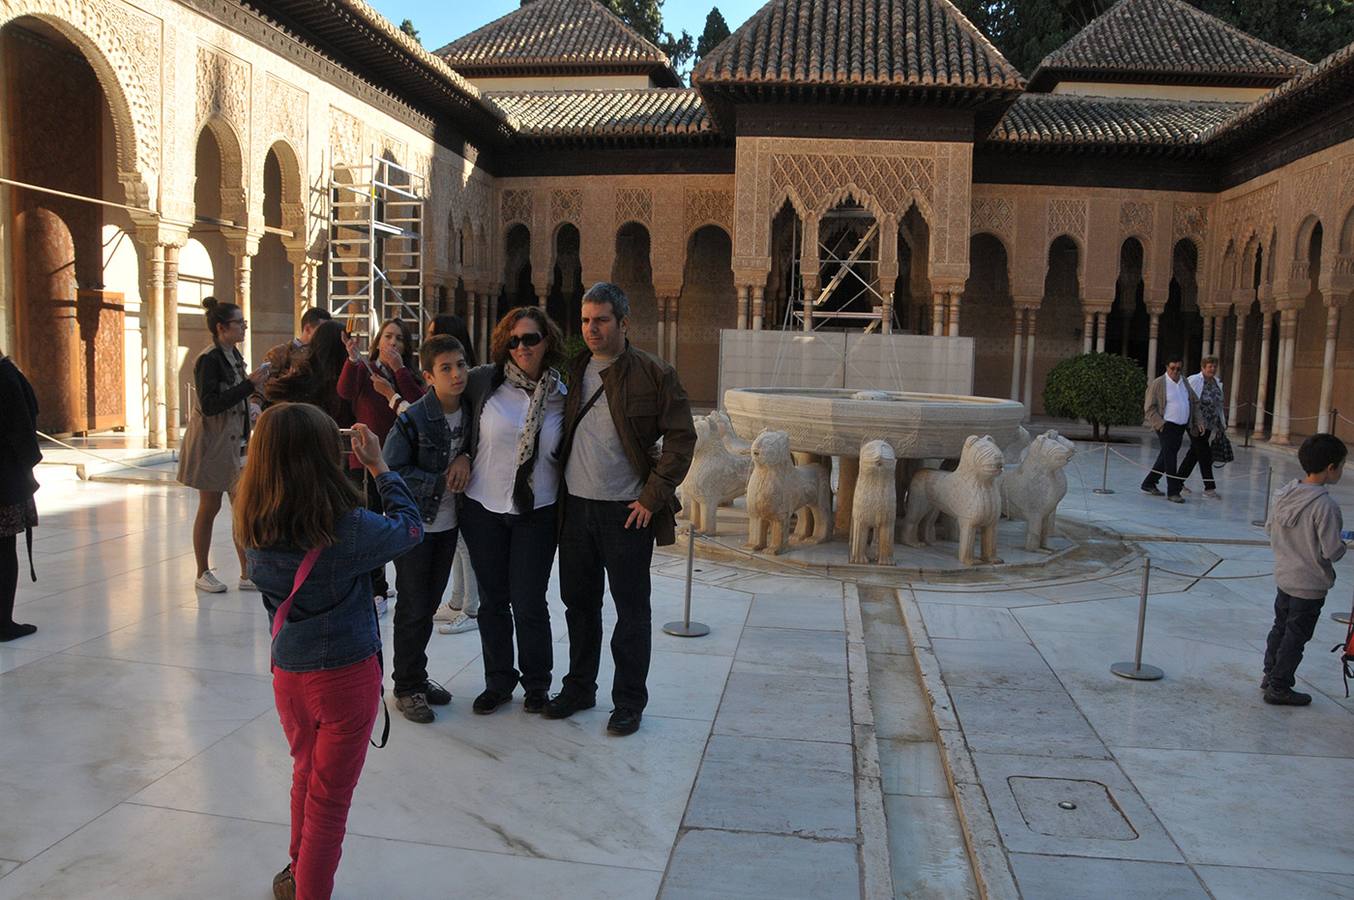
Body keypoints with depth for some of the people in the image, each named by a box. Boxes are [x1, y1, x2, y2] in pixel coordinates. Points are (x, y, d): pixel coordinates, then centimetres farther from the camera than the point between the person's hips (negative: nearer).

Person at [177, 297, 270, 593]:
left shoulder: (233, 356, 9)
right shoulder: (209, 360, -15)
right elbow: (209, 405, -23)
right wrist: (249, 384, -25)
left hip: (234, 441, 7)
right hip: (211, 442, -7)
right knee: (209, 507, 3)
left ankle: (247, 574, 7)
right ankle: (203, 574, 17)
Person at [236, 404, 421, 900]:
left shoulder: (253, 528, -9)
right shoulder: (347, 528, -23)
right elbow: (409, 527, -6)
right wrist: (379, 467, -1)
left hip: (288, 673, 6)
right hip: (346, 676, -6)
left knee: (305, 776, 28)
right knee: (329, 798, 11)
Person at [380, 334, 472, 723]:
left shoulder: (469, 412, -2)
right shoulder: (412, 420, -18)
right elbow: (391, 471, -17)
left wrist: (465, 458, -10)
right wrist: (440, 482, -19)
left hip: (448, 523, 6)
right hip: (414, 524, -5)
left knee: (430, 603, 16)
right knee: (413, 608, 3)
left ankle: (418, 676, 31)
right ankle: (407, 687, 18)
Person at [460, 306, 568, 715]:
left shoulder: (561, 396, 1)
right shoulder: (484, 381, -4)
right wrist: (463, 457, -4)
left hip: (536, 513, 0)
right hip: (484, 508, 1)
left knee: (528, 603, 1)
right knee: (493, 601, 10)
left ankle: (537, 682, 22)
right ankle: (498, 681, 27)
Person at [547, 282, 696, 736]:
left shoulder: (653, 374, -6)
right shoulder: (573, 371, 9)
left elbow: (681, 438, -8)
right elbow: (556, 431, 19)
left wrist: (653, 496, -13)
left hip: (627, 511, -5)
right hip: (575, 507, 5)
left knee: (631, 609, 5)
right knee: (579, 603, 15)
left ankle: (629, 701, 19)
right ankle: (579, 688, 31)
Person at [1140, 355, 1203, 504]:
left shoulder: (1185, 382, 13)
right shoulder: (1158, 384, -7)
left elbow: (1195, 402, 21)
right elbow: (1149, 408, -9)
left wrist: (1198, 421, 11)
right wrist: (1160, 424, -17)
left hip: (1181, 427, 7)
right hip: (1166, 426, -7)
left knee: (1165, 458, 12)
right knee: (1170, 458, -8)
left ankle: (1148, 484, 23)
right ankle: (1173, 492, -4)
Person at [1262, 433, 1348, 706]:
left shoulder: (1285, 493, -5)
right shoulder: (1325, 505, -26)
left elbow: (1269, 528, 6)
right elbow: (1331, 551, -23)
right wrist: (1342, 546, -3)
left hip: (1283, 576, 7)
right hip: (1310, 584, -7)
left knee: (1280, 627, 22)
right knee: (1296, 637, 8)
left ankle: (1270, 674, 36)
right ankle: (1279, 688, 19)